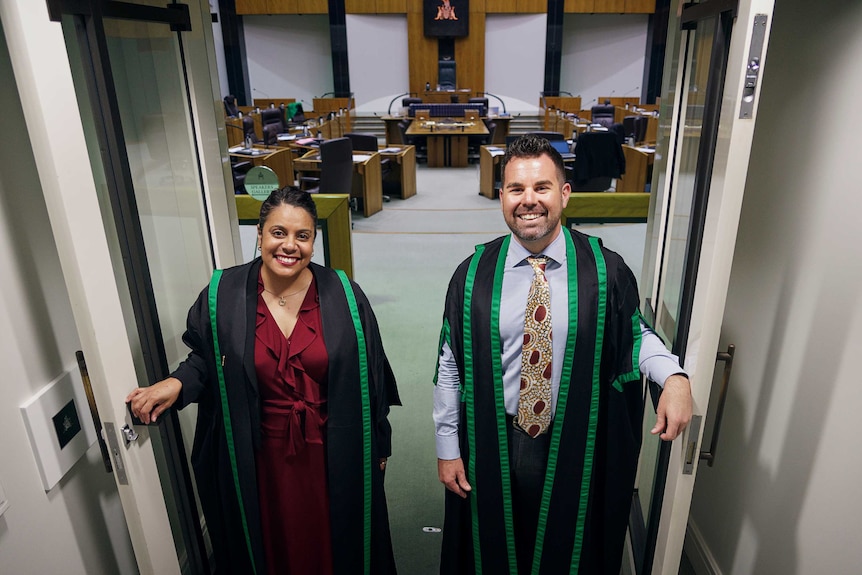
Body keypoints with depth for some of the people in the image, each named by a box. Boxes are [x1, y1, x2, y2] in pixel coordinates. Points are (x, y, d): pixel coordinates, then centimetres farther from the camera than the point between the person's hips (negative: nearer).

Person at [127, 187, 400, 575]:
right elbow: (205, 362, 5)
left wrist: (379, 445, 3)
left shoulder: (343, 297, -11)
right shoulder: (223, 298, -10)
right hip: (261, 458, 1)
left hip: (333, 455, 0)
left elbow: (370, 375, -3)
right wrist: (177, 384, -16)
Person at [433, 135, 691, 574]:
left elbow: (635, 335, 2)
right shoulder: (474, 275, -8)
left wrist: (673, 376, -20)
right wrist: (448, 449, -2)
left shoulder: (605, 270, -11)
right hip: (493, 444, 1)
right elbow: (450, 366, -4)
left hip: (574, 446, 0)